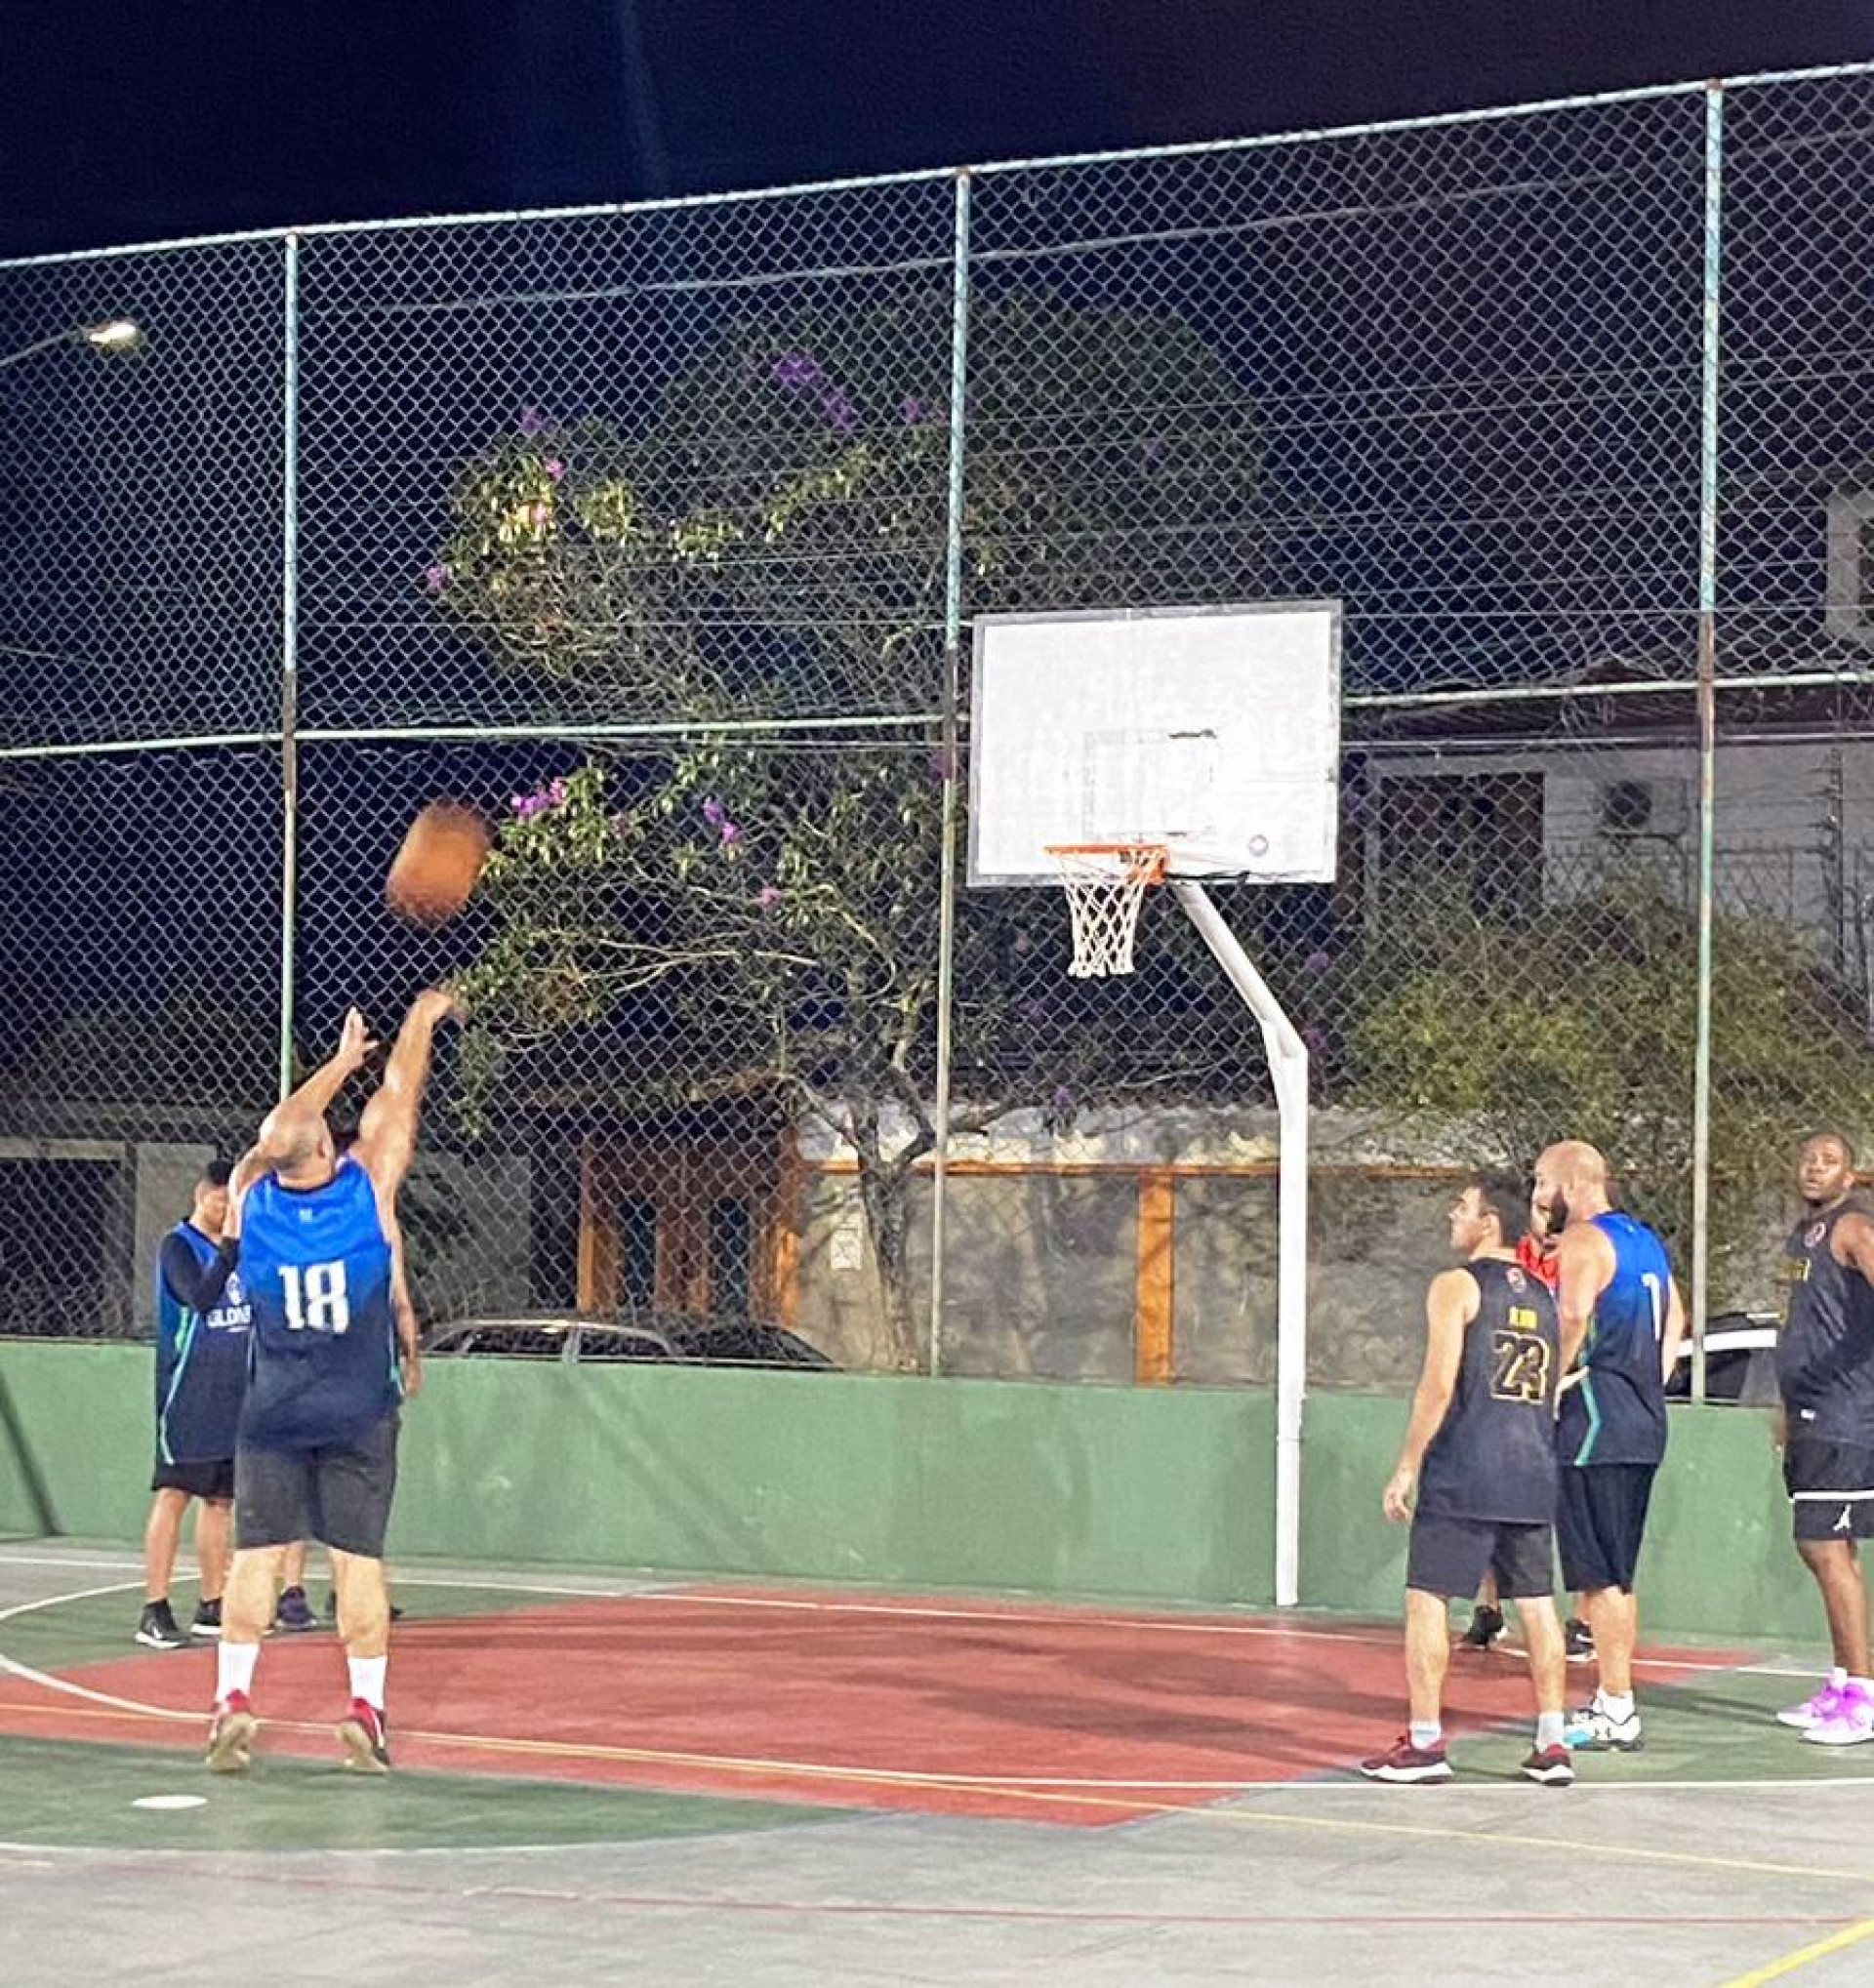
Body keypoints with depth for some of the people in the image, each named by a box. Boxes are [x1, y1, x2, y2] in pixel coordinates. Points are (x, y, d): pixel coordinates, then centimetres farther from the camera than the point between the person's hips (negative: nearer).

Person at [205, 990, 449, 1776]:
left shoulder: (252, 1194, -5)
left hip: (273, 1415, 1)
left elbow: (285, 1125, 14)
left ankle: (233, 1698, -5)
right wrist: (420, 1020, 19)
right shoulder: (369, 1185, -10)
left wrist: (343, 1059, 28)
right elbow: (398, 1094, 4)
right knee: (358, 1557, 1)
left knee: (256, 1552, 3)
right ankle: (366, 1710, -1)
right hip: (359, 1415, -1)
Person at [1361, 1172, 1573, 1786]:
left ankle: (1424, 1742, -2)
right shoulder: (1541, 1295, 16)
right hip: (1533, 1473, 7)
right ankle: (1552, 1744, 8)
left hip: (1464, 1475, -6)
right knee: (1537, 1603, 9)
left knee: (1427, 1598, 0)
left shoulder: (1456, 1286, -5)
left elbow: (1439, 1384, -12)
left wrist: (1406, 1468, -9)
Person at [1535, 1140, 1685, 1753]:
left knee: (1599, 1576, -5)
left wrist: (1554, 1380, -18)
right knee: (1616, 1575, 15)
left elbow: (1574, 1313, -29)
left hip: (1595, 1424, -9)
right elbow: (1674, 1318, 26)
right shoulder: (1644, 1240, 17)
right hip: (1645, 1423, 9)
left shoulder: (1583, 1241, -11)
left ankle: (1617, 1712, -5)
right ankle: (1611, 1699, 20)